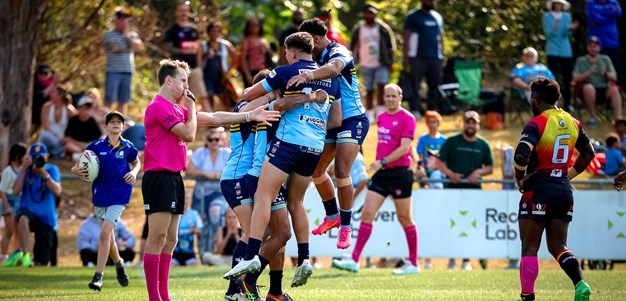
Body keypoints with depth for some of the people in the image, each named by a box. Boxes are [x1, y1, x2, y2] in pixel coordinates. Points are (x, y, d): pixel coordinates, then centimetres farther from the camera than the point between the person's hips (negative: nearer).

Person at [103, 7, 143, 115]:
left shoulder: (132, 35, 14)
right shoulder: (109, 35, 1)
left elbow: (139, 47, -2)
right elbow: (114, 48, -12)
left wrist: (128, 36, -2)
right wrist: (129, 48, 1)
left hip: (127, 72, 4)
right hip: (113, 71, -4)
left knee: (123, 101, 7)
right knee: (109, 101, -8)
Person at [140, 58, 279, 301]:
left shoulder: (176, 108, 21)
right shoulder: (159, 107, -10)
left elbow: (213, 118, 21)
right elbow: (189, 133, -15)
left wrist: (250, 116, 17)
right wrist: (191, 107, 0)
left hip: (173, 178, 10)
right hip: (159, 178, -10)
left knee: (170, 240, 9)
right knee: (157, 238, -12)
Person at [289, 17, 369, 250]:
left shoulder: (338, 52, -17)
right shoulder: (320, 59, 11)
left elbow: (334, 68, -40)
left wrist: (308, 76, -57)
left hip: (352, 119, -9)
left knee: (341, 172, -18)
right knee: (316, 170, 11)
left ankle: (346, 227, -7)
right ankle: (332, 216, 30)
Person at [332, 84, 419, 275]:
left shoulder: (407, 118, -10)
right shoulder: (382, 118, 13)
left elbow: (404, 147, -18)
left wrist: (383, 161, -25)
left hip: (400, 173, -7)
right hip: (381, 173, 7)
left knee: (405, 218, 1)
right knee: (367, 213, -3)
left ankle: (413, 264, 12)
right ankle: (354, 260, -6)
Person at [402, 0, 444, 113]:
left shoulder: (437, 17, 17)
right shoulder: (413, 17, 1)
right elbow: (406, 37, -3)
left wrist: (442, 57, 14)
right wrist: (405, 57, -11)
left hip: (435, 58, 5)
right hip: (417, 57, -5)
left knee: (434, 86, 4)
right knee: (414, 86, -7)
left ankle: (432, 111, 9)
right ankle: (415, 110, -7)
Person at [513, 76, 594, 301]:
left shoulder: (536, 124, -12)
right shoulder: (573, 123, 9)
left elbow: (521, 156, -25)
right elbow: (588, 154, 20)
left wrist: (520, 180, -9)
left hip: (538, 190, -6)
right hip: (564, 190, 6)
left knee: (529, 247, 1)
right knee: (558, 247, 12)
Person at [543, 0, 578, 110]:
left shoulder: (567, 16, 11)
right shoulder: (546, 16, 4)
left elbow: (566, 34, 2)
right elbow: (548, 34, -6)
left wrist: (570, 28, -19)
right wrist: (554, 28, -26)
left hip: (566, 51, 3)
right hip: (553, 50, -3)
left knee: (568, 77, 0)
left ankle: (567, 104, 6)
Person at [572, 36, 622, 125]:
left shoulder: (605, 59, 13)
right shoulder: (581, 61, 10)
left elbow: (614, 78, 3)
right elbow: (575, 78, -3)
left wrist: (606, 73, -19)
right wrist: (588, 73, -19)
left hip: (604, 91, 1)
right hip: (589, 93, -1)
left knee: (614, 89, -30)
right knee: (588, 87, -35)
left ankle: (618, 118, -41)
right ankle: (593, 116, -23)